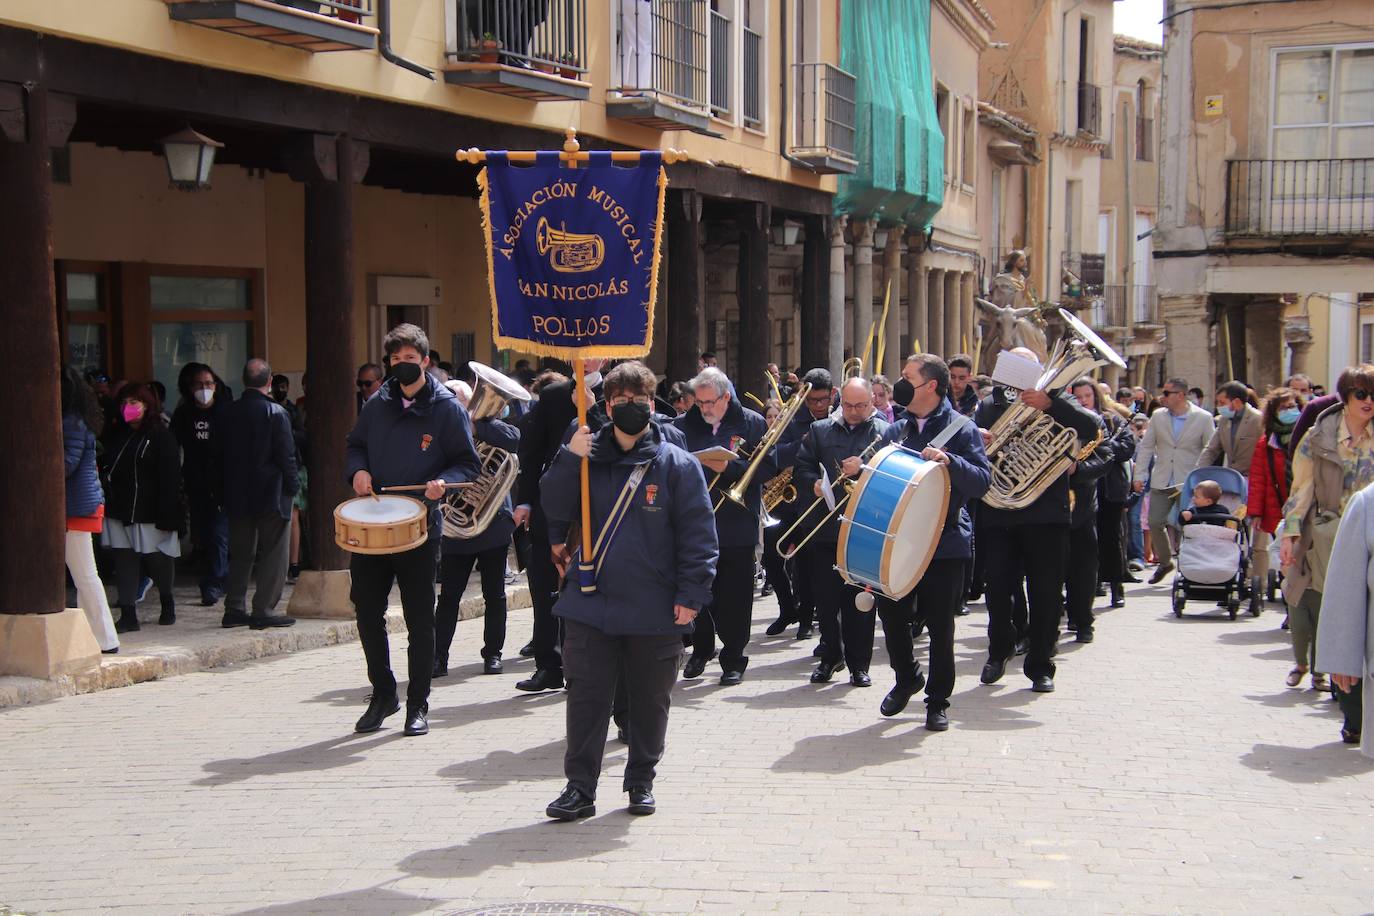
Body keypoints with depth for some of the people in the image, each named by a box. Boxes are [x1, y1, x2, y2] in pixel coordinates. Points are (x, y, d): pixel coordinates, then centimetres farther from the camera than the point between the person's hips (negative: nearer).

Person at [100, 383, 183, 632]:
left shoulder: (161, 436, -7)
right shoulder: (115, 434, 12)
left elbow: (170, 478, -11)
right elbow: (105, 466, 16)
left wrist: (167, 515, -17)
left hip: (149, 512, -5)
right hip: (119, 509, 5)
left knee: (156, 559, 5)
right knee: (124, 560, 1)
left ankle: (167, 602, 31)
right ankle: (128, 614, 4)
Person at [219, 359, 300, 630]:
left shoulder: (230, 413, 3)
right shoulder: (276, 412, -12)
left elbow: (220, 454, 9)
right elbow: (286, 455, -13)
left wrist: (226, 490, 16)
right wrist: (293, 486, -1)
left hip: (237, 495, 5)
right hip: (272, 495, -5)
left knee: (240, 554, 14)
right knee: (273, 554, 2)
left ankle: (235, 609, 14)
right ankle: (264, 610, -1)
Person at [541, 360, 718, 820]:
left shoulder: (676, 464, -2)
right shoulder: (589, 457, 7)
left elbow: (698, 535, -4)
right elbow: (556, 509, -1)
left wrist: (691, 593, -10)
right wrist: (568, 459, -14)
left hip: (655, 610, -1)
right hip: (592, 604, 2)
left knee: (650, 700, 10)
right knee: (587, 696, 2)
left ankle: (641, 782, 25)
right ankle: (580, 787, 8)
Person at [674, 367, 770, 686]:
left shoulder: (752, 424, -1)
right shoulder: (684, 425, 5)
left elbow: (768, 468, -8)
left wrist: (729, 467, -20)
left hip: (737, 527, -2)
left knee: (735, 597, 3)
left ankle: (733, 659, 14)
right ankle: (701, 650, 28)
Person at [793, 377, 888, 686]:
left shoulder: (885, 432, 3)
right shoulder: (820, 431, 12)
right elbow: (801, 468, 7)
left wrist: (864, 468, -22)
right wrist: (814, 484, -13)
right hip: (825, 530, 3)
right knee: (825, 599, 8)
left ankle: (859, 664, 11)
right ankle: (830, 656, 23)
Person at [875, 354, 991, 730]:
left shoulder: (961, 429, -5)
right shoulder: (895, 431, 11)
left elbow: (982, 482, -15)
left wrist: (949, 461, -27)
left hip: (945, 545, -5)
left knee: (940, 626, 2)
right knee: (891, 614, 7)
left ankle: (938, 701, 16)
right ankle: (906, 678, 33)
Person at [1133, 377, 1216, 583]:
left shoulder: (1203, 418, -4)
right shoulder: (1158, 416, 6)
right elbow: (1146, 446, 10)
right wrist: (1140, 475, 4)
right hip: (1161, 482, 4)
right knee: (1155, 523, 0)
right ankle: (1164, 561, 22)